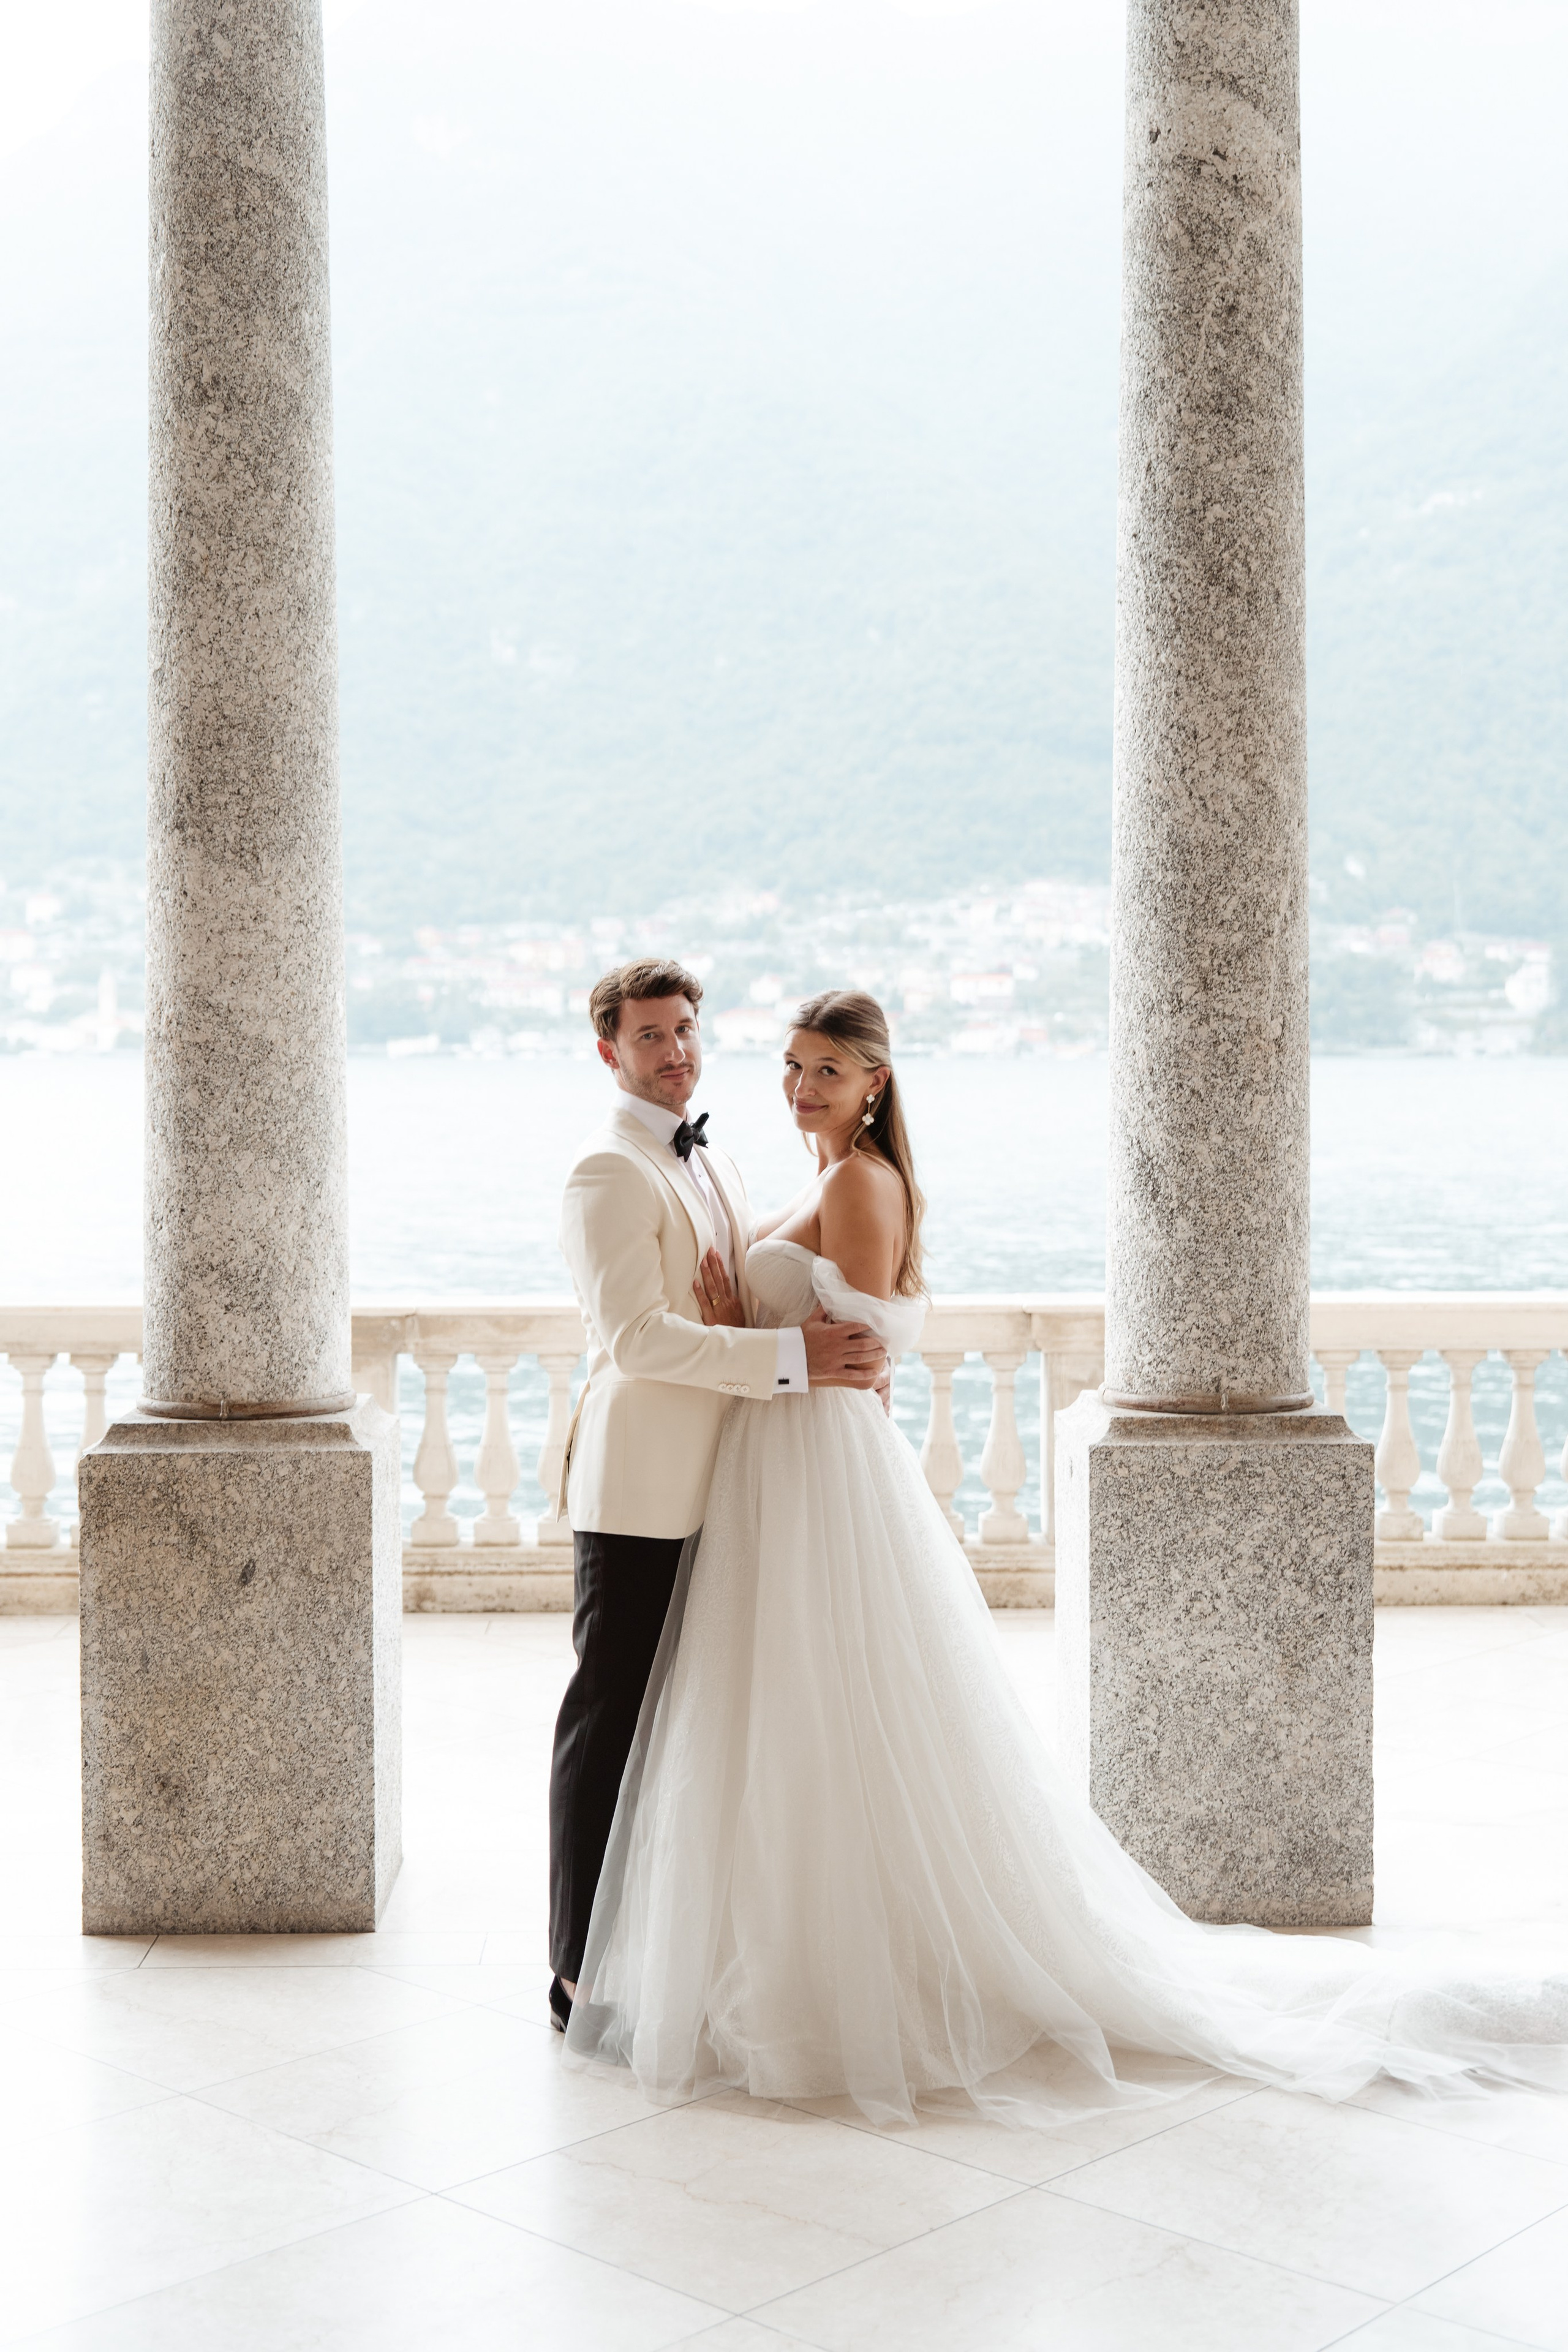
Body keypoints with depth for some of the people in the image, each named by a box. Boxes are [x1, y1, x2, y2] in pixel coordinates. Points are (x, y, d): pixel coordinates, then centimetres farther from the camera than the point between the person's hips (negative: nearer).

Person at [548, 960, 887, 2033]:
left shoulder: (717, 1164, 17)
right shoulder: (610, 1172, -12)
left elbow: (769, 1293, 24)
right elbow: (638, 1335, -22)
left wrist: (855, 1344, 3)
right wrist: (793, 1358, -24)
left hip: (718, 1488, 9)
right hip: (638, 1492, -8)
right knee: (610, 1723, 0)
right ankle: (585, 1972, 9)